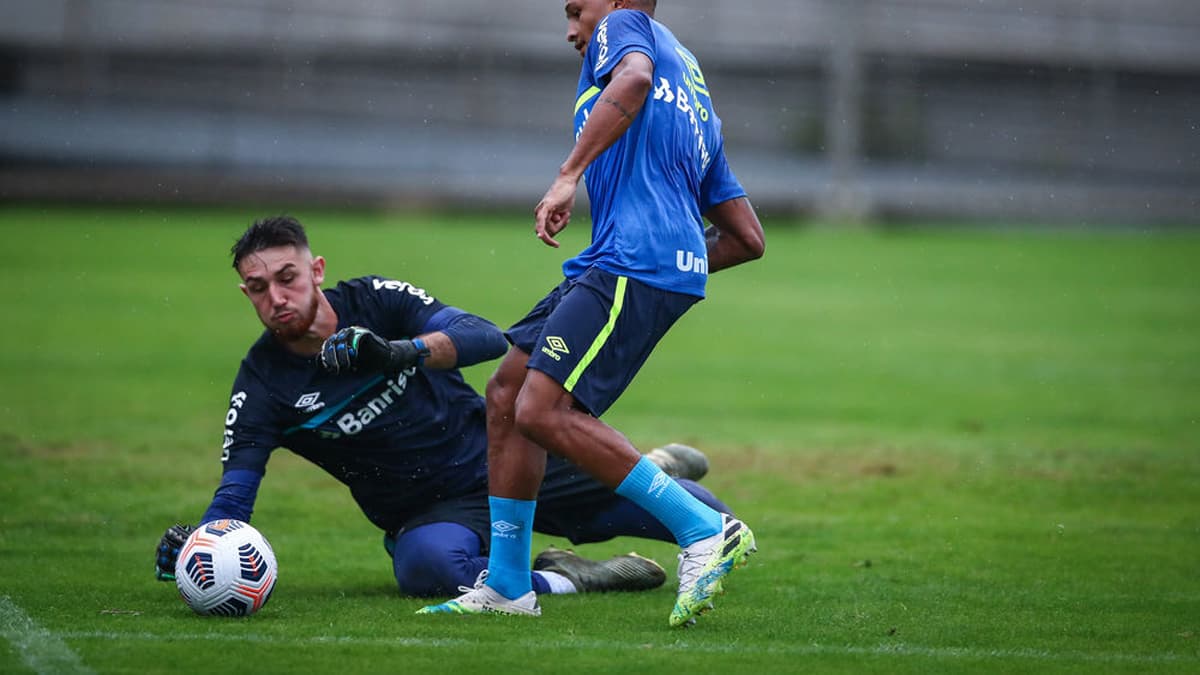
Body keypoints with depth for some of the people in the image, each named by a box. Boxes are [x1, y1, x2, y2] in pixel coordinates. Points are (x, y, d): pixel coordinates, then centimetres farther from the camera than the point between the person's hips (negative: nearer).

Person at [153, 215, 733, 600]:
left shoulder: (374, 301, -8)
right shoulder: (261, 386, -9)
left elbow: (488, 338, -20)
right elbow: (234, 495, -14)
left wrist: (400, 351, -39)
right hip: (432, 513, -1)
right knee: (424, 564, -42)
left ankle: (655, 473, 31)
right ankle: (561, 581, -23)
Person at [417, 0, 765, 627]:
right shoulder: (698, 105, 32)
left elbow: (633, 79, -20)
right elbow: (747, 239, 28)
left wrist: (568, 175, -23)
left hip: (631, 264, -10)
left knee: (544, 412, -18)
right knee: (506, 394, 13)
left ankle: (705, 530, -16)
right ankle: (507, 586, 16)